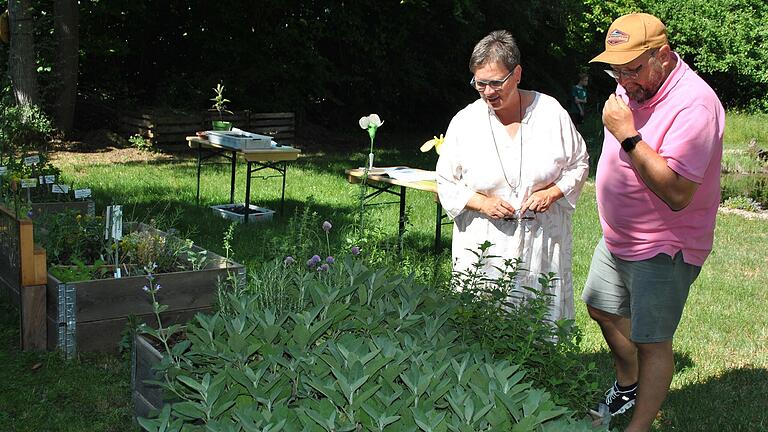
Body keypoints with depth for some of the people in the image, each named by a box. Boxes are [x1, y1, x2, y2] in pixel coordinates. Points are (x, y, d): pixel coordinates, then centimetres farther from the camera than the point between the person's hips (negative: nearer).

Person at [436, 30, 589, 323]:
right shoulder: (465, 122, -1)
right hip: (484, 244, 0)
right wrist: (482, 203, -10)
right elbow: (446, 183, 6)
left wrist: (553, 193, -9)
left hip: (543, 239, 1)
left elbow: (578, 164, 10)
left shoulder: (551, 113, -1)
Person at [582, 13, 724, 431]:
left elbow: (676, 193, -35)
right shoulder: (633, 87, 0)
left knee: (651, 342, -3)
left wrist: (628, 136, -35)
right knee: (602, 308, 25)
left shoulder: (693, 104, -28)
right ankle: (627, 385, 48)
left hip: (663, 250, -10)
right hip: (617, 237, 10)